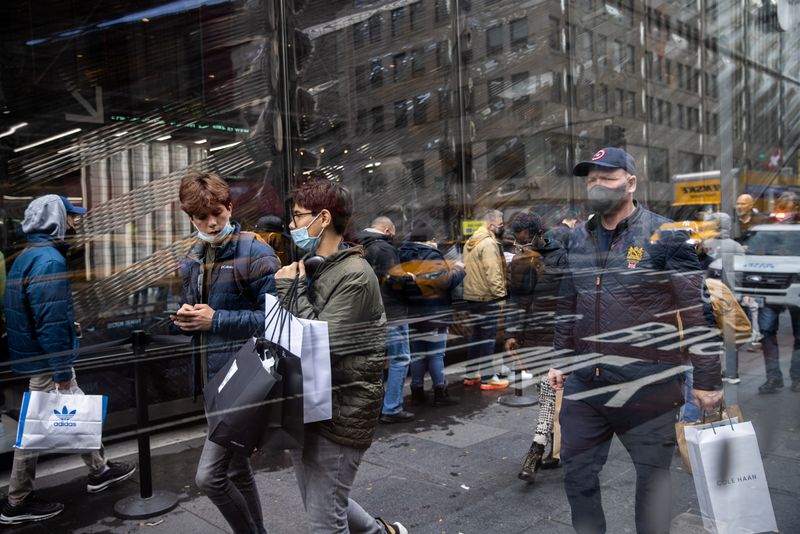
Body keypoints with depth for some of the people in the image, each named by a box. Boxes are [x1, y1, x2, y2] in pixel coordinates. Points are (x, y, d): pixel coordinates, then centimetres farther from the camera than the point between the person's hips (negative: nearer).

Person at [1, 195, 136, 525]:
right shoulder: (49, 261, -22)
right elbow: (50, 323, -25)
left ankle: (99, 471, 33)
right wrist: (63, 372, -21)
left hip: (37, 355, 10)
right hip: (46, 361, -10)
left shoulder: (30, 255, 10)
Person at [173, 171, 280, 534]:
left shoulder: (255, 253, -13)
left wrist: (215, 319, -19)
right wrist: (185, 316, -1)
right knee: (236, 470, 19)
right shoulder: (192, 258, 10)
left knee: (209, 476, -9)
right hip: (212, 377, 8)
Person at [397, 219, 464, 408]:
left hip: (412, 314, 7)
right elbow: (446, 280, -22)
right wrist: (458, 270, -4)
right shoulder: (432, 257, -15)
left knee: (417, 353, 14)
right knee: (437, 353, 1)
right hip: (434, 314, -7)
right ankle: (440, 392, 6)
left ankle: (417, 390, 19)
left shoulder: (403, 257, 9)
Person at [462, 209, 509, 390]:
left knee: (476, 335, 16)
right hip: (487, 297, -9)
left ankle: (471, 374, 22)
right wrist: (500, 294, -17)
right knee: (488, 337, -2)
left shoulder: (471, 242, 14)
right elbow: (493, 272, -22)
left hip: (472, 295, 9)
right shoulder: (489, 243, -16)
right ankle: (488, 378, 3)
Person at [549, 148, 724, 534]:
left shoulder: (665, 236, -9)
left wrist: (707, 380, -8)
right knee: (577, 473, 14)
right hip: (585, 385, 5)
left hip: (648, 388, -5)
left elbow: (698, 312, -8)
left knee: (652, 478, 12)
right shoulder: (578, 239, 7)